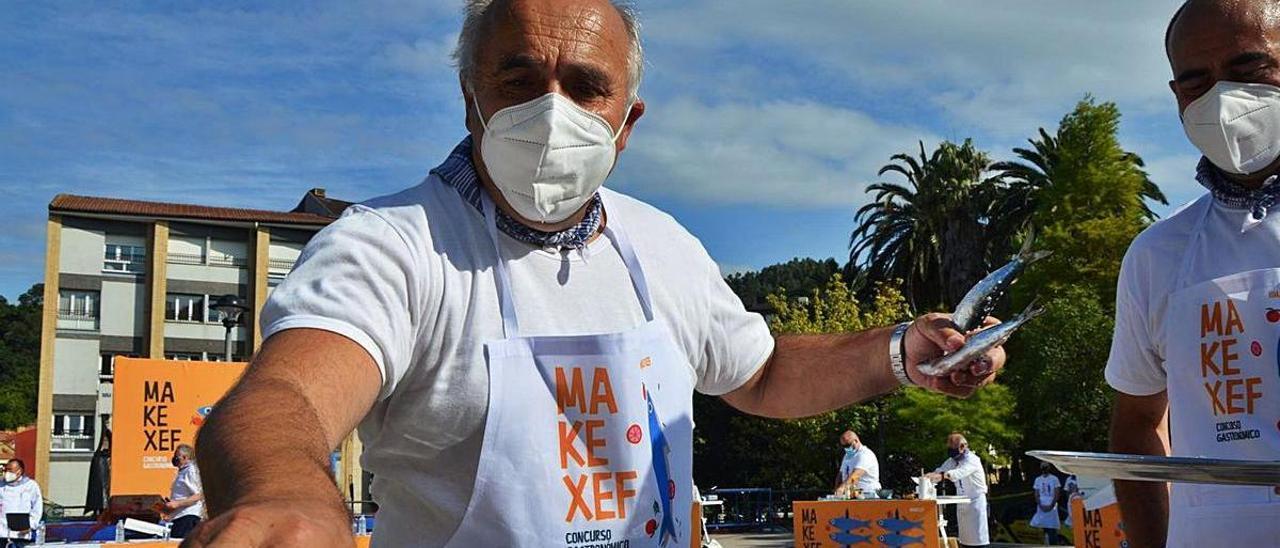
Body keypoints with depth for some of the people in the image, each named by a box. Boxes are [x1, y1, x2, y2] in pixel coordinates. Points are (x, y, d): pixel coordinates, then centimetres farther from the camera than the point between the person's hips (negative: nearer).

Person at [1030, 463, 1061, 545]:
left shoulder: (1054, 479, 0)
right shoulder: (1038, 480, 10)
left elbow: (1057, 494, -4)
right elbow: (1036, 495, 8)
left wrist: (1051, 506, -13)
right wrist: (1041, 506, -6)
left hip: (1051, 506, -3)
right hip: (1042, 507, 3)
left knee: (1052, 528, -7)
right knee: (1044, 526, 3)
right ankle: (1046, 544, 9)